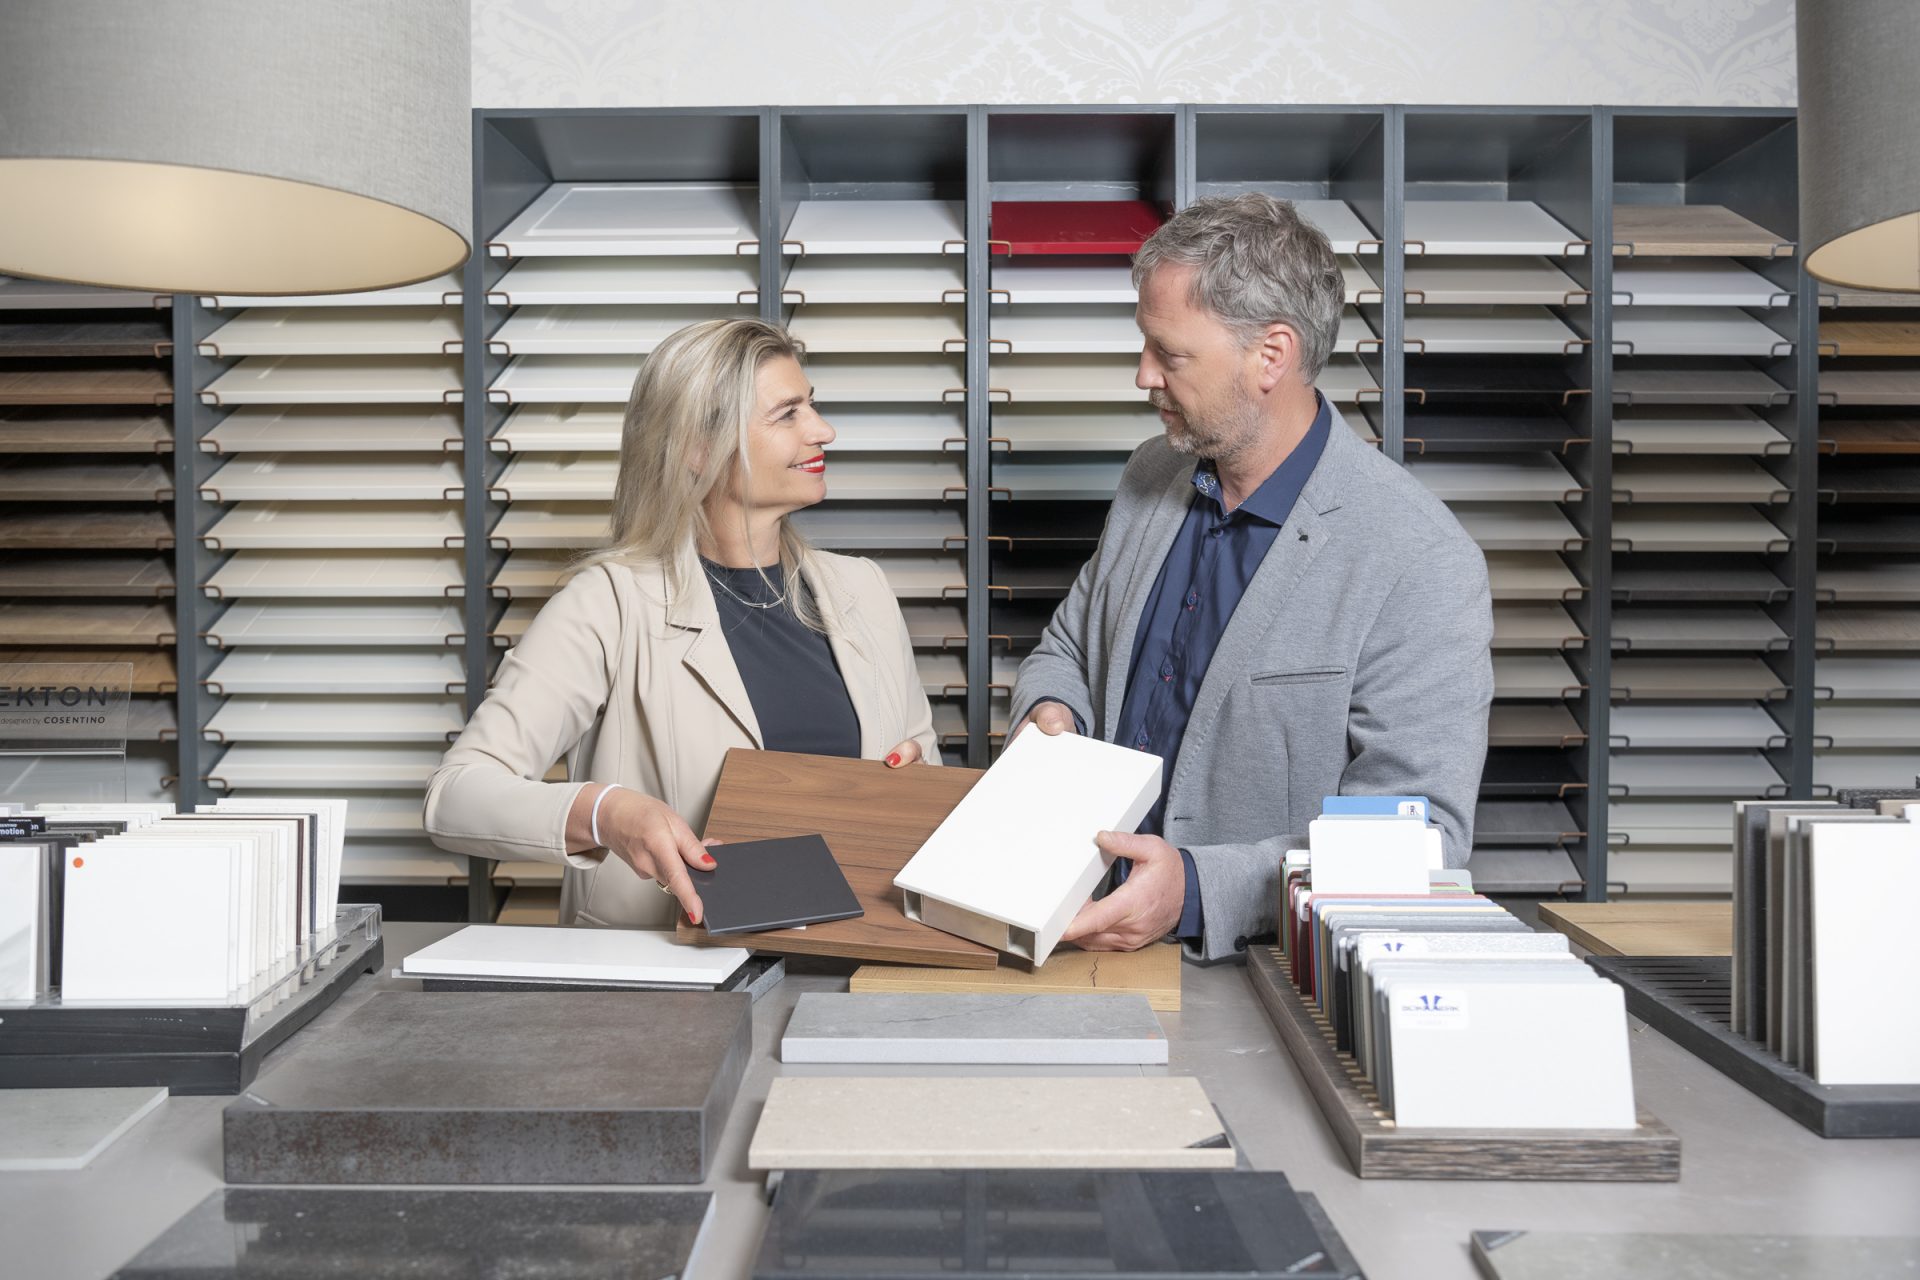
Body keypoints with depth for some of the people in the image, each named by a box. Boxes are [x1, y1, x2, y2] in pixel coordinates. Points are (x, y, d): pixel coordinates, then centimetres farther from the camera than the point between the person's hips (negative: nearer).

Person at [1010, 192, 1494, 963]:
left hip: (1264, 968, -5)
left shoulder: (1424, 565, -15)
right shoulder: (1150, 478, 7)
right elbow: (1068, 647, 21)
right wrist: (1051, 712, -3)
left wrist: (1199, 891, -29)